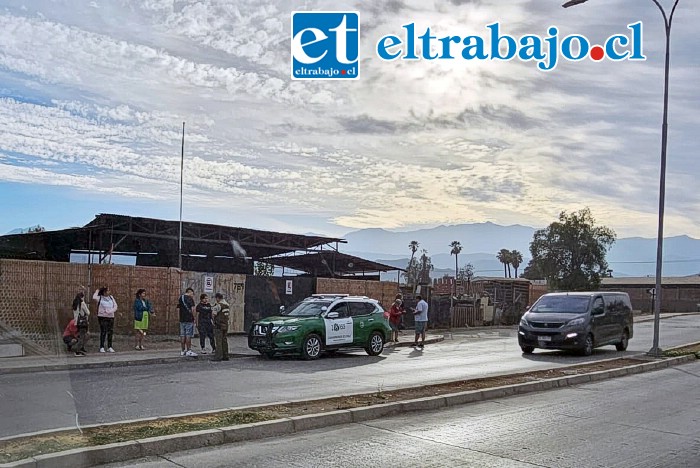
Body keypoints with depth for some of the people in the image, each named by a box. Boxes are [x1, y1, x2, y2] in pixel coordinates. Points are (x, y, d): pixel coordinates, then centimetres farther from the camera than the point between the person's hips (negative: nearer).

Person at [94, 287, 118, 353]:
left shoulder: (111, 297, 11)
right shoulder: (100, 298, 0)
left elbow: (115, 306, 8)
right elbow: (94, 297, -21)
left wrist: (110, 311, -9)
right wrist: (97, 291, -4)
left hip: (111, 317, 4)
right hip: (102, 317, -4)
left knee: (110, 332, 4)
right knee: (103, 332, -8)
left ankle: (109, 347, 12)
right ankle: (102, 347, -3)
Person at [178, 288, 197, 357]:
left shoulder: (180, 298, 12)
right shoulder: (189, 298, -10)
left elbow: (178, 308, 15)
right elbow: (192, 309, -14)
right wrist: (193, 316, -2)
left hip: (182, 319, 7)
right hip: (189, 319, -7)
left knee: (182, 335, 10)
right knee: (188, 335, -4)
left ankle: (182, 351, 14)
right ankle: (188, 351, -3)